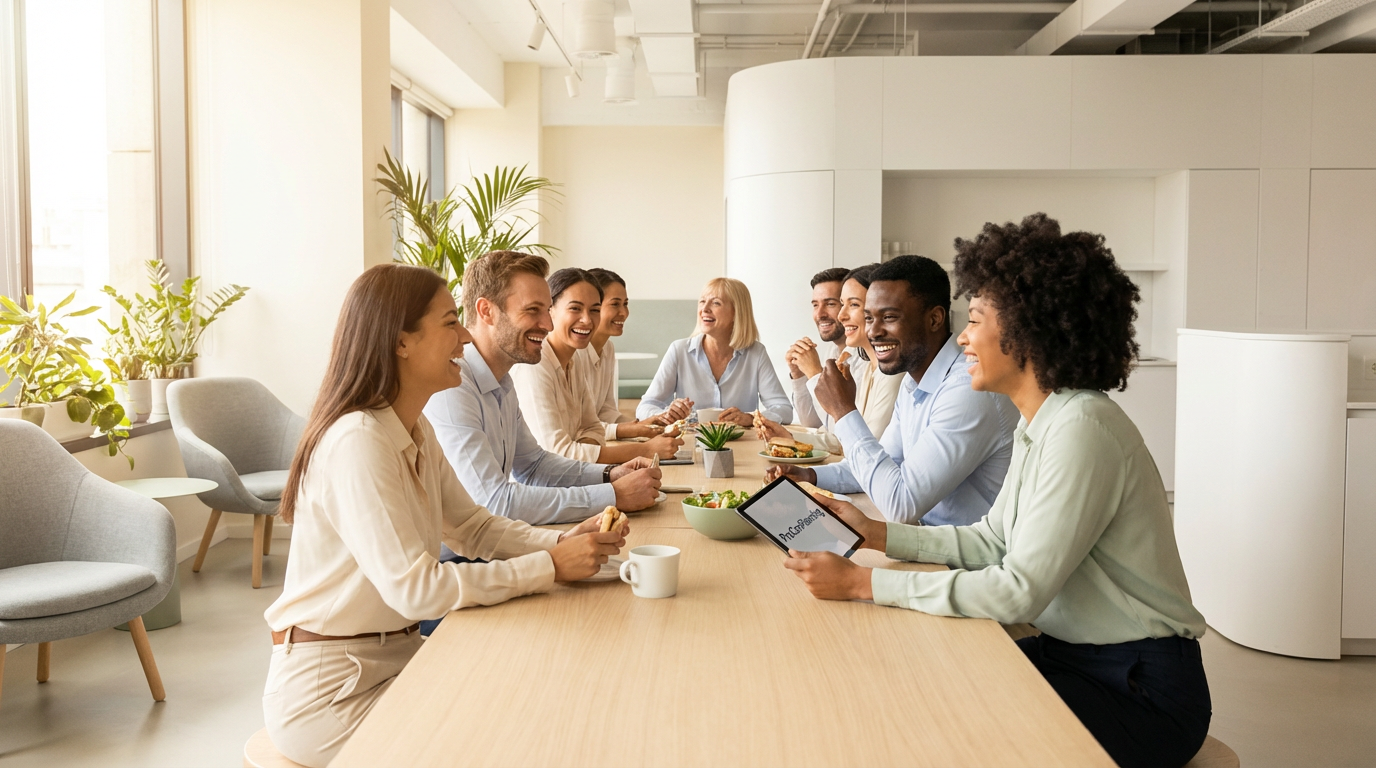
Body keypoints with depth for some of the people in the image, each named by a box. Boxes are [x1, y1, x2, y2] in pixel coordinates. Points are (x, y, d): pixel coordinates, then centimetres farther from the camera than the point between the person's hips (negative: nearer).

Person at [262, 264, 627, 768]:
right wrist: (551, 567, -24)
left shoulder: (416, 432, 5)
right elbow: (414, 588, -29)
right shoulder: (358, 442, -25)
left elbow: (475, 526, 8)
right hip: (329, 688, -8)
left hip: (399, 652, 8)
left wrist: (567, 542, -9)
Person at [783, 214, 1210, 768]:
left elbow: (1020, 592, -26)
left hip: (1138, 694, -8)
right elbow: (991, 541, 12)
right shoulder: (1037, 425, 7)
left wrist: (861, 584, -24)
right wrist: (875, 534, 3)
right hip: (1069, 654, 8)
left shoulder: (1082, 431, -24)